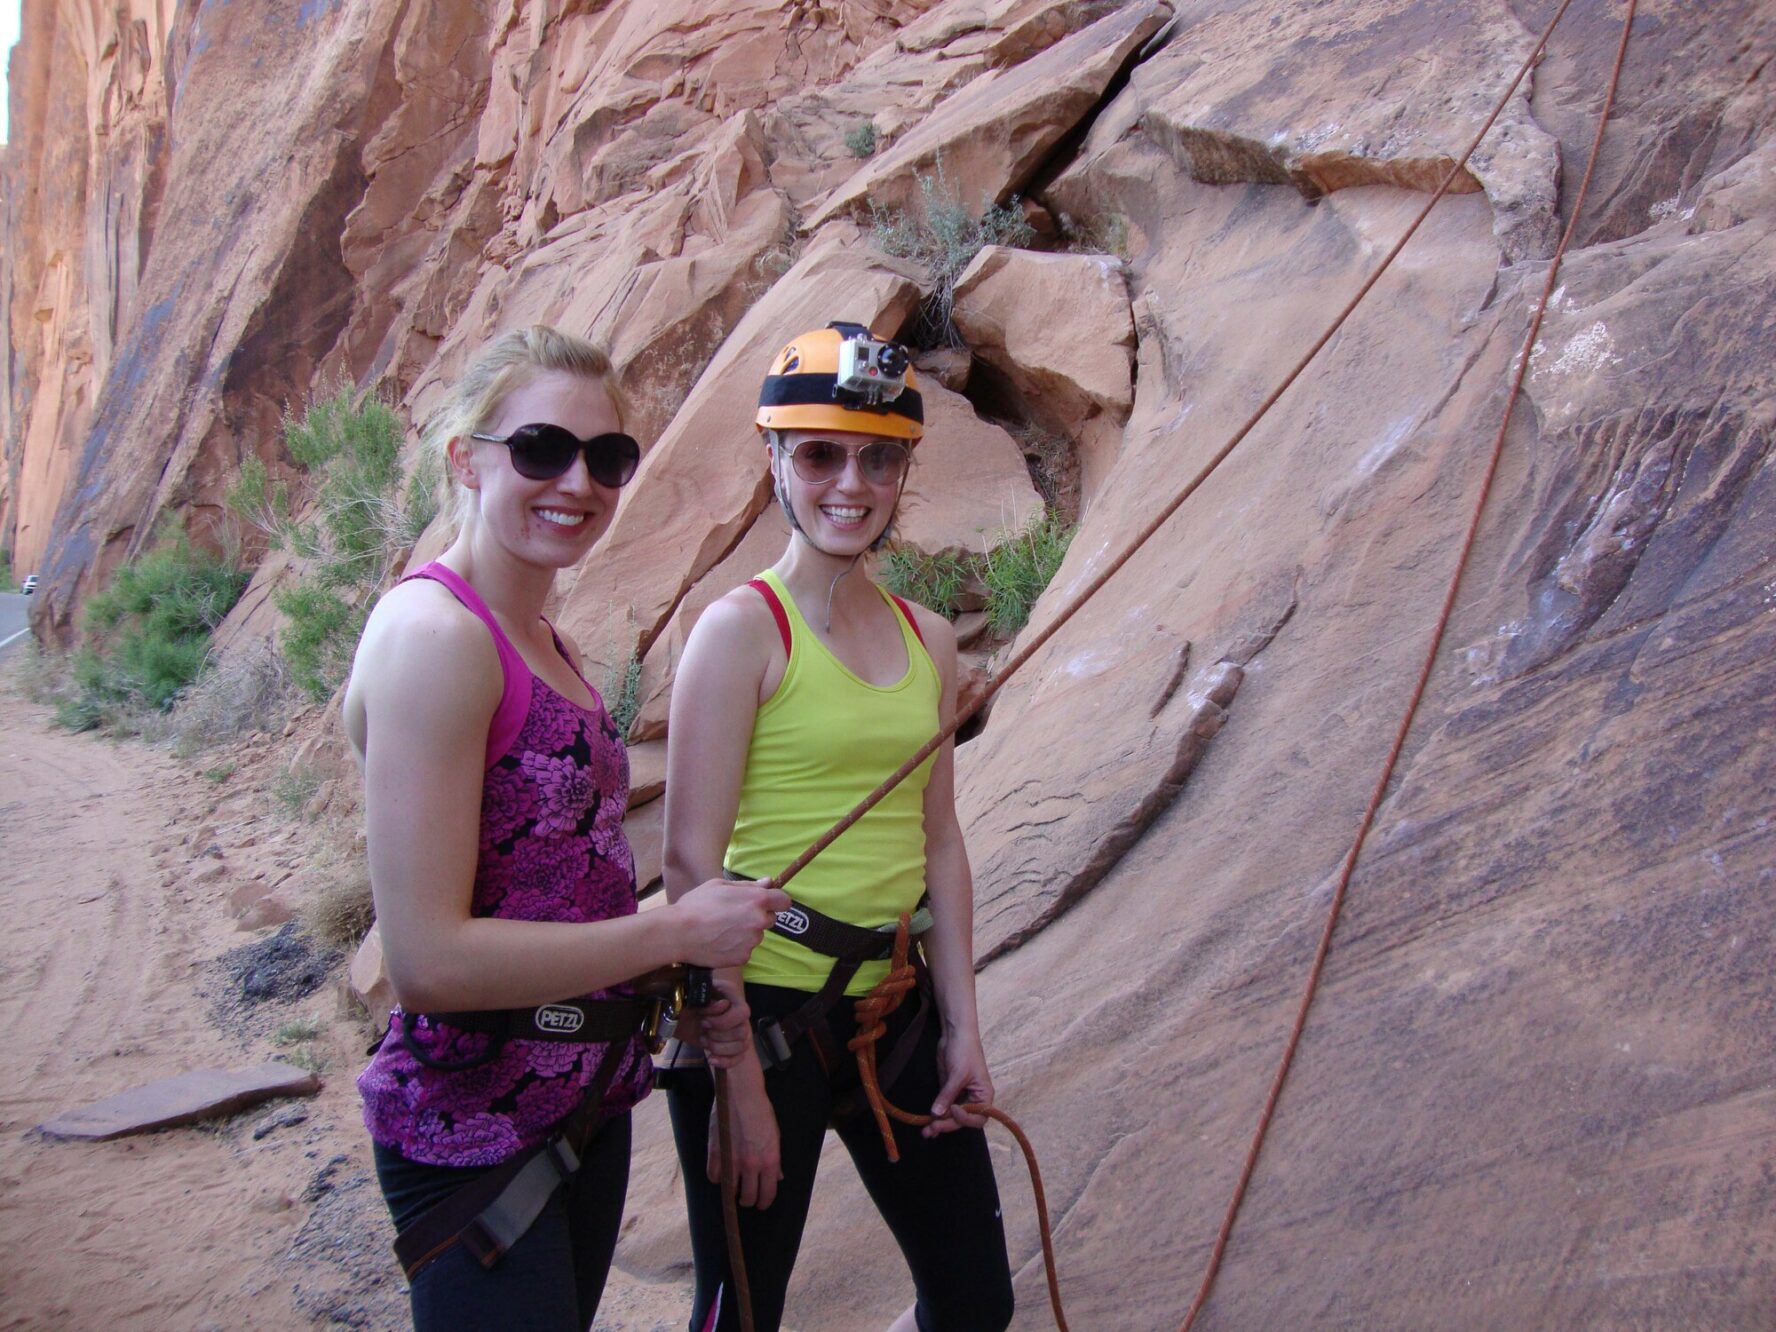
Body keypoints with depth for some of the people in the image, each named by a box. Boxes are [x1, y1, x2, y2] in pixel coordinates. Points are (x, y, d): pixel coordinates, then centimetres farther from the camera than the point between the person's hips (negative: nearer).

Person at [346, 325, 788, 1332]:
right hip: (477, 1134, -9)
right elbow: (428, 958, -25)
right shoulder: (433, 633, -20)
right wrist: (676, 931, -17)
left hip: (589, 1102, 9)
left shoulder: (542, 643, 7)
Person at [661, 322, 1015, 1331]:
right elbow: (693, 864, -15)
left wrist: (962, 1025, 8)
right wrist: (738, 1081, -15)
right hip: (762, 1007, -6)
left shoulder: (928, 639, 6)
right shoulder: (743, 628, -13)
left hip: (895, 1001, 6)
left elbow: (939, 841, 10)